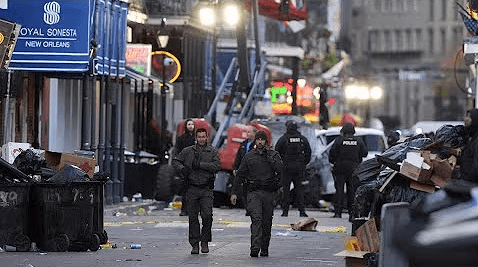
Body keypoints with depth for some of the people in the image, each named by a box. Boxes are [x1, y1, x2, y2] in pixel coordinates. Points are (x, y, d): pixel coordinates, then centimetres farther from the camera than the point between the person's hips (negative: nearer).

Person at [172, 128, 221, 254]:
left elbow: (217, 166, -8)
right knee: (192, 217, 2)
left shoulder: (212, 151, 6)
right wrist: (182, 168, -8)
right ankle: (195, 244, 8)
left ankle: (205, 241, 4)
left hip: (206, 189, -1)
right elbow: (175, 161, 13)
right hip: (192, 188, 2)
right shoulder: (188, 151, 10)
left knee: (207, 215, -11)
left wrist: (200, 165, -15)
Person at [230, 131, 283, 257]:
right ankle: (255, 248, -25)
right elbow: (240, 175, 12)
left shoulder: (273, 154, 9)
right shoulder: (249, 156, 10)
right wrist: (234, 192, 8)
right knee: (256, 219, -16)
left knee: (267, 222, 6)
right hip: (253, 192, -1)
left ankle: (264, 249, 17)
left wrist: (267, 156, -10)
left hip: (268, 193, 1)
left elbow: (279, 167, -11)